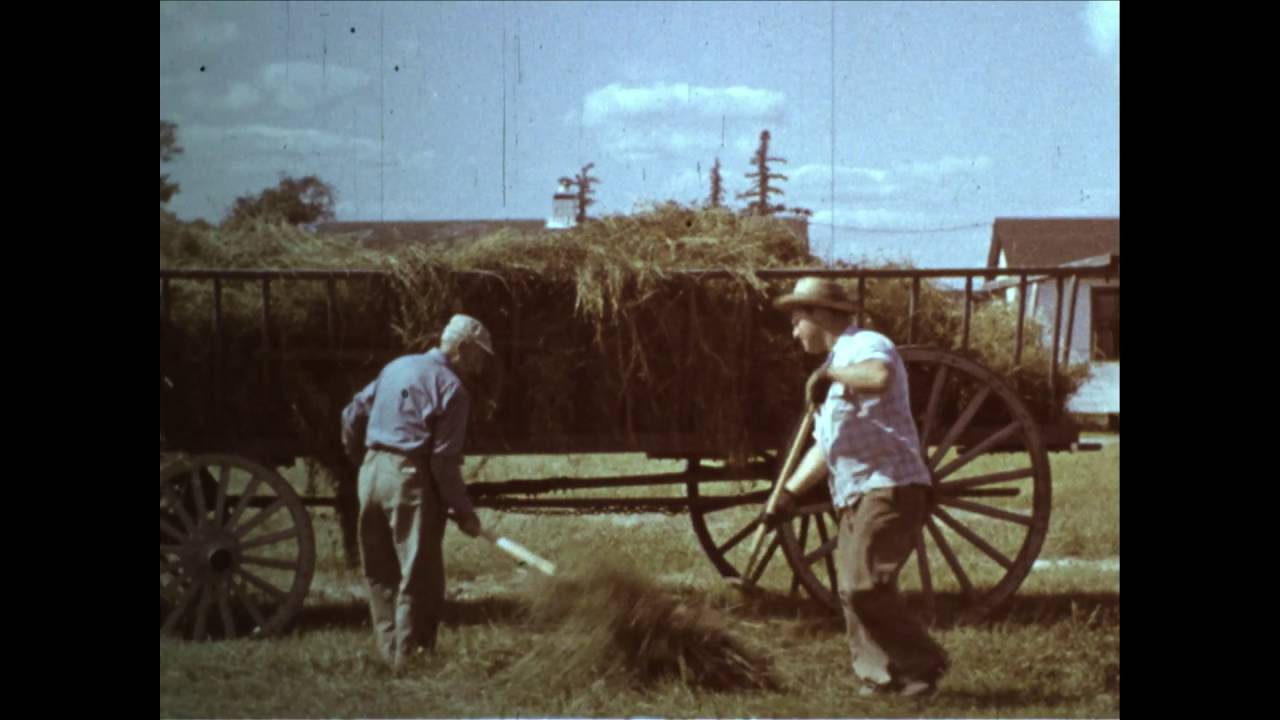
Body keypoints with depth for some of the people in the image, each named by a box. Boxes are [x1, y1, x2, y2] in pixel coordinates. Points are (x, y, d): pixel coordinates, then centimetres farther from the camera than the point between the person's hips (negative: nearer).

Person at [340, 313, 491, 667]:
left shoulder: (397, 367, 14)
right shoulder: (451, 388, -7)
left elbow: (352, 415, 18)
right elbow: (444, 460, -12)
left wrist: (357, 454, 34)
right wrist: (464, 512, -5)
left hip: (372, 472, 8)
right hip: (410, 478, -8)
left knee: (380, 572, 14)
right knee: (420, 576, -1)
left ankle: (389, 649, 20)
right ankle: (410, 656, 0)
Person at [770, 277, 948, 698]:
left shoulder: (865, 346, -6)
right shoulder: (839, 364, 26)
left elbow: (879, 378, -34)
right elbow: (825, 447, 29)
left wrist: (830, 372, -21)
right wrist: (789, 490, 18)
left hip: (889, 488, -10)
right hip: (856, 498, 10)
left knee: (863, 586, -18)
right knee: (853, 590, 6)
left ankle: (922, 666, -10)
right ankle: (881, 678, 10)